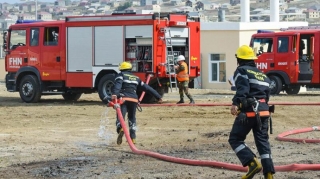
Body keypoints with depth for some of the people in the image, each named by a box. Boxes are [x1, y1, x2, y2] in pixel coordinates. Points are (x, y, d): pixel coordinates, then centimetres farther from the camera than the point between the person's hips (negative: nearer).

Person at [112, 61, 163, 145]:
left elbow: (118, 84, -12)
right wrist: (158, 97, 28)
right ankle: (133, 138, 17)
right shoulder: (136, 78, 25)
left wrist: (114, 93, -30)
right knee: (132, 119, 20)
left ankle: (120, 128, -45)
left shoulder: (121, 75, 12)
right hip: (134, 100, 4)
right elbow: (147, 88, 24)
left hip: (123, 99, -4)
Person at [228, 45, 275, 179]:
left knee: (235, 139, 4)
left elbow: (243, 88, -19)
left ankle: (252, 163, -14)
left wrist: (236, 103, -31)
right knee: (263, 141, 9)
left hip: (248, 111, -7)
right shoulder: (262, 74, 22)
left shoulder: (241, 70, -1)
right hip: (263, 111, 7)